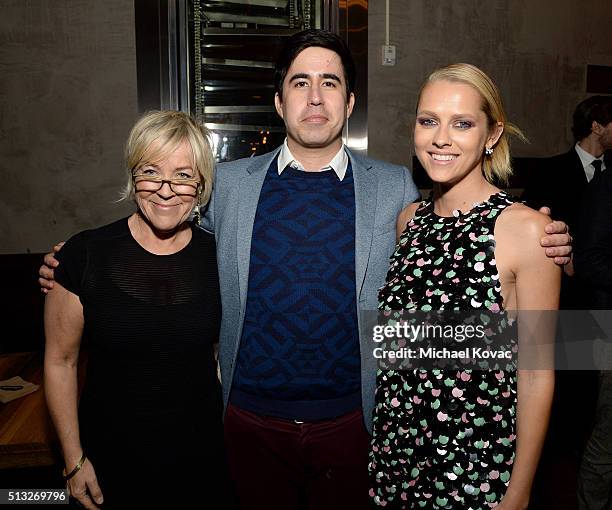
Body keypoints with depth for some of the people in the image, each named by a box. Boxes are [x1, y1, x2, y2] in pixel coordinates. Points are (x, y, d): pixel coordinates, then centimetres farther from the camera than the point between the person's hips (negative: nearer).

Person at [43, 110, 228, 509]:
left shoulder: (218, 256, -7)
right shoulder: (85, 255, -13)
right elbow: (60, 361, -4)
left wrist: (236, 438, 2)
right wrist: (75, 459, -1)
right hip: (112, 460, -1)